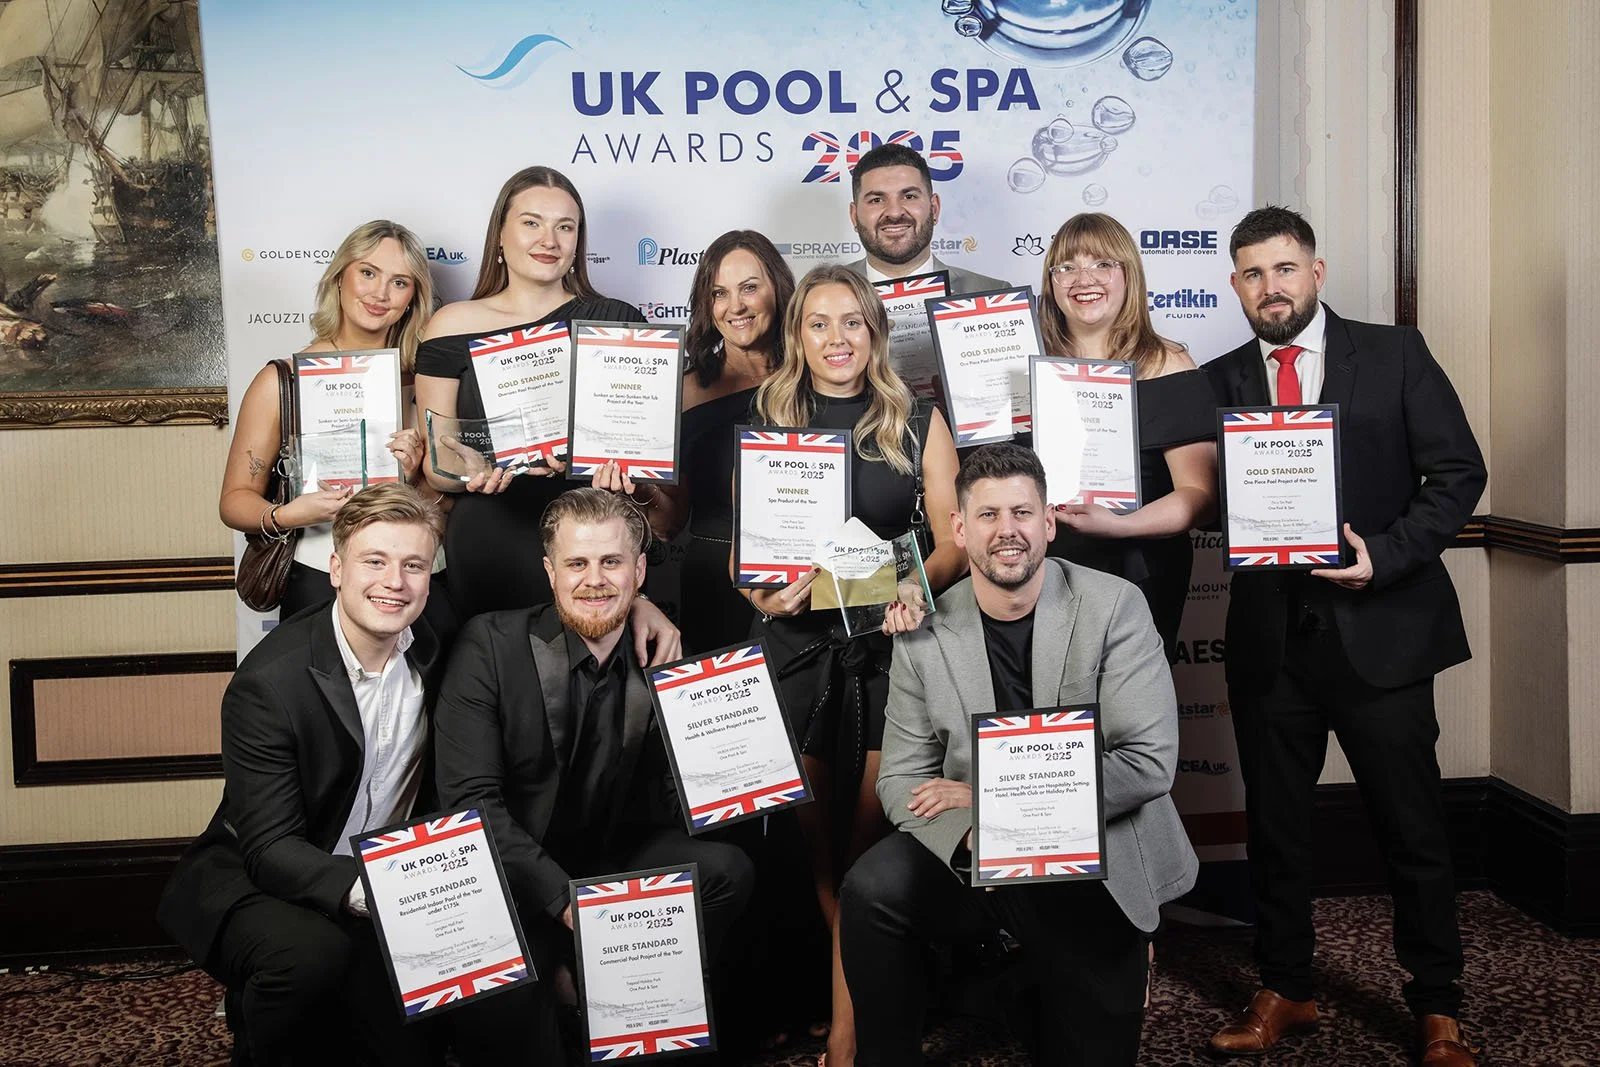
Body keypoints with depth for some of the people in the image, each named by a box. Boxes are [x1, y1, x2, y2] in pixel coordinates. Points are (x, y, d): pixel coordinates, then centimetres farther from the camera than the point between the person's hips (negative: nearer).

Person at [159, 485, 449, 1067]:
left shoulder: (436, 649, -8)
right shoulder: (269, 680, -22)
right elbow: (270, 847, -23)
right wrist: (362, 891, -41)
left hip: (384, 874, 5)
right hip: (257, 882, -4)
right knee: (311, 954, -35)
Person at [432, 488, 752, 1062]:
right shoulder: (490, 645, -11)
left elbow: (676, 804, 2)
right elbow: (469, 798, -16)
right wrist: (562, 900, -25)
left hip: (614, 862, 4)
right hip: (515, 881, -4)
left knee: (728, 870, -20)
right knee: (496, 1013, -31)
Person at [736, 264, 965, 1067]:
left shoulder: (919, 422, 5)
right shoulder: (766, 423, 7)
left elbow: (954, 540, 3)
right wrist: (762, 590, -15)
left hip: (891, 642, -1)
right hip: (798, 641, 1)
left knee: (872, 831, -1)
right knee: (815, 834, 5)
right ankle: (867, 989, 24)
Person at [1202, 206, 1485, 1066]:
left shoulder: (1394, 355, 1)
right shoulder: (1221, 382, 7)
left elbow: (1458, 473, -4)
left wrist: (1384, 556, -16)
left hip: (1380, 628, -2)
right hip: (1270, 636, 3)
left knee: (1413, 830, 6)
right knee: (1275, 827, 12)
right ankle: (1285, 991, 29)